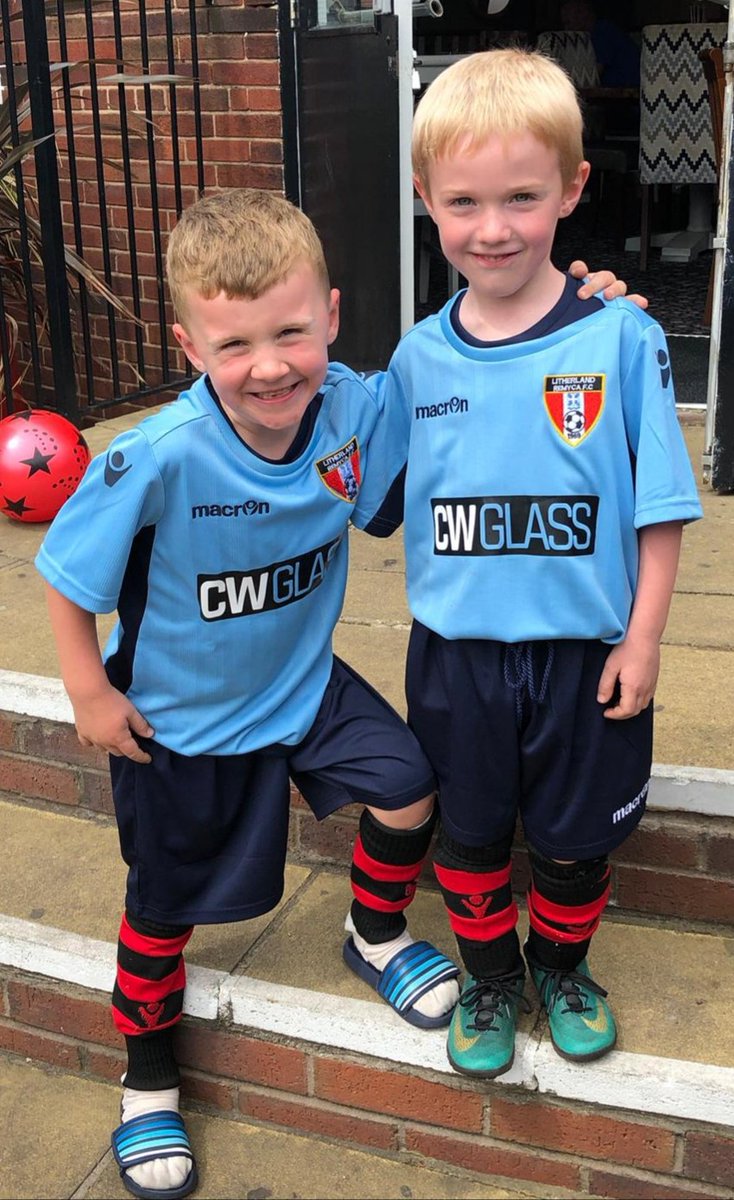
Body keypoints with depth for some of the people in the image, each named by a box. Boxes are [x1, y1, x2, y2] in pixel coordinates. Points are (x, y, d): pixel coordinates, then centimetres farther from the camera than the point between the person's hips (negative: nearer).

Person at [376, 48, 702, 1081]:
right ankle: (489, 979, 41)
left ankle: (563, 967, 45)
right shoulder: (419, 356, -4)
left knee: (574, 838, 17)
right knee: (468, 836, 17)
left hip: (584, 650, -2)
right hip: (456, 650, 2)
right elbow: (391, 500, 10)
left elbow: (659, 507, -9)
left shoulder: (621, 338, -13)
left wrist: (643, 639, -9)